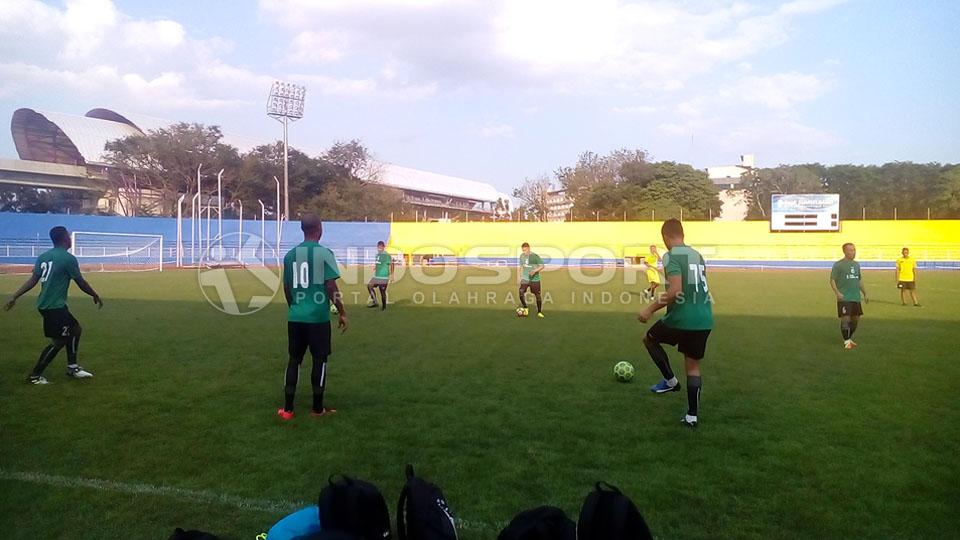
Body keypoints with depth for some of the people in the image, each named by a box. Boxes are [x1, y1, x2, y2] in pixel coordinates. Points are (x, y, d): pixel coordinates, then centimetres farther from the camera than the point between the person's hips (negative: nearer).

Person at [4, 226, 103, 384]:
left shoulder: (43, 256, 10)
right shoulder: (68, 258, -12)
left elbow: (33, 280, 4)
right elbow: (81, 283, -5)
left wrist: (15, 297, 7)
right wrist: (95, 296, 8)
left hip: (45, 304, 9)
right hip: (55, 306, -9)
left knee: (75, 329, 18)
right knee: (58, 341, 0)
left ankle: (72, 368, 24)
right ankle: (35, 376, 4)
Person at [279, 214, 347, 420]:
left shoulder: (290, 254, 6)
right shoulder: (324, 253, -10)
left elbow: (287, 288, 13)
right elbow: (331, 288, -11)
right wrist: (342, 313, -1)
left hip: (295, 317, 5)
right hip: (318, 317, -5)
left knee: (294, 359, 13)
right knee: (319, 360, 7)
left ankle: (287, 409, 15)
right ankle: (317, 409, 14)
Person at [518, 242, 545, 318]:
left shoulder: (535, 256, -10)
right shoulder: (522, 256, 6)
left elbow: (542, 266, -9)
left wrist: (535, 271, -25)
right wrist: (521, 276, 16)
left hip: (534, 279, -3)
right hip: (525, 278, 3)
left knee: (537, 295, 2)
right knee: (521, 292, -15)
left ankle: (539, 312, 16)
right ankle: (525, 308, 4)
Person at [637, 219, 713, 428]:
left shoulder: (671, 256, -11)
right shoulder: (698, 256, 14)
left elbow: (676, 291, -21)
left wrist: (651, 308, -13)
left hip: (682, 318, -7)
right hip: (704, 320, 7)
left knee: (649, 339, 22)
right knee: (693, 366, 15)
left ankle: (671, 381, 21)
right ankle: (692, 416, 15)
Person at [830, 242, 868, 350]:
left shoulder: (856, 264, 14)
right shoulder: (838, 265, -6)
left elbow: (859, 280, 23)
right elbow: (832, 279, -9)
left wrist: (864, 293, 19)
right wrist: (837, 292, -20)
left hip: (856, 298, 7)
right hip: (844, 298, -7)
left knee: (856, 319, 10)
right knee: (845, 319, -8)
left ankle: (849, 338, 26)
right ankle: (846, 341, 2)